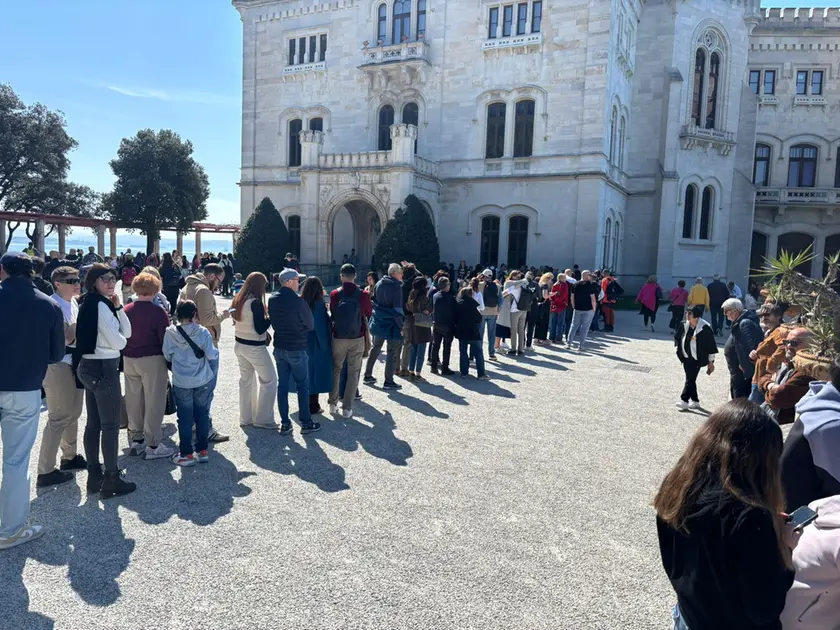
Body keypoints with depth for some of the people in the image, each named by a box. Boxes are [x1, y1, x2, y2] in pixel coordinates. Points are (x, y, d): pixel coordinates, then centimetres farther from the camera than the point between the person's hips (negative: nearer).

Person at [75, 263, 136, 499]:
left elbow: (126, 332, 9)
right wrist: (121, 339, 4)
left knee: (94, 423, 14)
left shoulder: (93, 303, 14)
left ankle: (94, 475, 22)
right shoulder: (100, 305, -16)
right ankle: (111, 479, 3)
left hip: (90, 366, 10)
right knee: (111, 425, -3)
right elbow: (118, 342, -18)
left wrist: (118, 307, -1)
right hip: (103, 367, -10)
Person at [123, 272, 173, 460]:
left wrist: (124, 361, 17)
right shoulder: (158, 311, -14)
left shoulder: (126, 310, 1)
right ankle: (152, 445, 6)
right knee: (154, 402, 2)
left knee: (133, 401, 14)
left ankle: (135, 441, 25)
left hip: (129, 360, 6)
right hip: (152, 360, -5)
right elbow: (165, 339, -12)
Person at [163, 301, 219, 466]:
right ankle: (202, 450, 20)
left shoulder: (170, 333, -7)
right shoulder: (202, 332, -10)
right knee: (202, 415, 12)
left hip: (181, 382, 0)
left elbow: (167, 356, -1)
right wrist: (215, 350, 9)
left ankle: (186, 453, 13)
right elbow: (211, 355, -12)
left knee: (185, 418, 8)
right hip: (203, 381, 0)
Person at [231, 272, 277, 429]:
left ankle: (246, 418, 22)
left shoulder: (238, 300, 4)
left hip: (239, 344, 8)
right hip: (255, 348, -8)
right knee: (269, 380, 4)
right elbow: (260, 329, -21)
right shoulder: (256, 303, -20)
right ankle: (263, 419, 7)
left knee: (246, 380, 16)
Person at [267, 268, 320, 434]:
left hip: (279, 348, 6)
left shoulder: (272, 300, -2)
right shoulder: (298, 302, -20)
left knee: (282, 385, 11)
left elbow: (273, 322, 9)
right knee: (303, 386, 6)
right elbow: (310, 325, -8)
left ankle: (285, 423, 16)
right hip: (297, 350, -6)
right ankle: (306, 423, 13)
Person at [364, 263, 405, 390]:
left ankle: (368, 376, 26)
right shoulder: (397, 287, -15)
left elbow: (374, 302, 12)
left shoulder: (379, 284, 6)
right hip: (391, 324, -7)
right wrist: (401, 325, -12)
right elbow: (398, 308, -17)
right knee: (392, 352, 2)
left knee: (375, 348, 20)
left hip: (378, 322, 7)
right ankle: (388, 381, 4)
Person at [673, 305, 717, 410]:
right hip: (686, 358, 7)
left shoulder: (705, 328, -17)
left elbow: (711, 345, -12)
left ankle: (684, 400, -6)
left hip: (697, 359, -7)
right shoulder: (684, 325, 0)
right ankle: (695, 401, 23)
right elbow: (677, 337, 17)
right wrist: (680, 351, 15)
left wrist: (710, 361, -8)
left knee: (690, 379, -8)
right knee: (690, 379, 13)